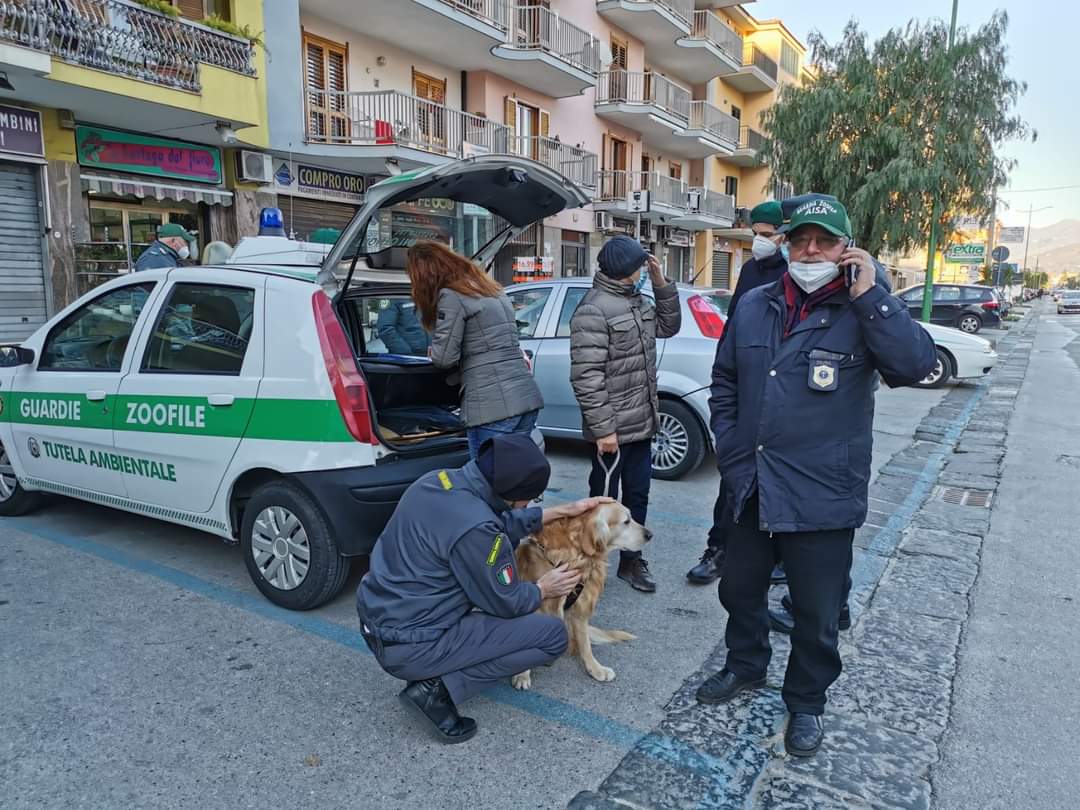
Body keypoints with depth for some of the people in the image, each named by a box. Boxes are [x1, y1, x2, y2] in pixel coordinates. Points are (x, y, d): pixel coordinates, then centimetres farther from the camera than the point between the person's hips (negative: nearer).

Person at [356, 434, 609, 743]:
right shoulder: (474, 528, -28)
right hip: (410, 645, -9)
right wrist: (544, 588, 8)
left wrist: (564, 511, 14)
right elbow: (506, 603, -12)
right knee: (554, 635, -3)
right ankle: (439, 688, -4)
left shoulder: (440, 479, -2)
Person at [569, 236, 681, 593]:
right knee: (603, 499, 3)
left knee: (638, 495, 17)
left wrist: (662, 284, 8)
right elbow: (586, 377, -21)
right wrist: (603, 429, -22)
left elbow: (669, 326, 23)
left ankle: (631, 561, 32)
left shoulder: (637, 302, 10)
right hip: (613, 429, -8)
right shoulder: (594, 310, -18)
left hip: (642, 423, 9)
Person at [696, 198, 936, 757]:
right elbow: (725, 381, 13)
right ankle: (745, 666, 47)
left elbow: (915, 365, -23)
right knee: (740, 587, 21)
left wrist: (867, 295, -23)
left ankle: (806, 702, 35)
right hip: (751, 489, 5)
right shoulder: (754, 306, 6)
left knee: (816, 611, 11)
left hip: (822, 496, -4)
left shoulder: (866, 310, -6)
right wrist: (729, 445, 5)